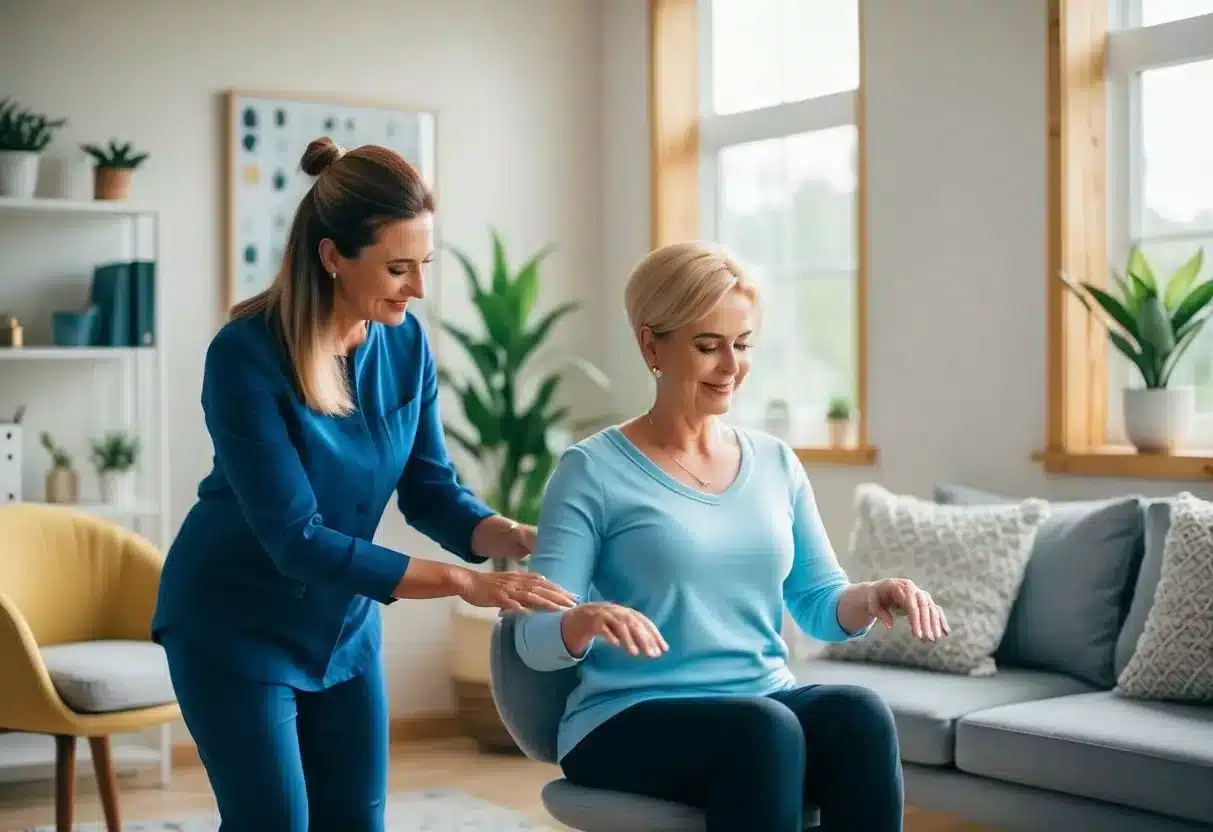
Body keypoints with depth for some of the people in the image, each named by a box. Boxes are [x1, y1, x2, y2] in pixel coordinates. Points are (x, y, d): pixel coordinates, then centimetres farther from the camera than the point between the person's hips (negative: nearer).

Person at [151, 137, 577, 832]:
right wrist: (465, 583, -32)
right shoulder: (247, 355, -25)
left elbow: (430, 488, -1)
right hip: (237, 625, -5)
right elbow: (295, 538, -28)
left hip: (344, 624, 6)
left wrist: (512, 538, -22)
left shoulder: (405, 342, -8)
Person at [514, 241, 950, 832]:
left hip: (768, 703, 4)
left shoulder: (776, 463, 12)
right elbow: (535, 640, -8)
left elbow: (819, 605, 14)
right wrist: (584, 620, -32)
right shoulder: (593, 471, -3)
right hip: (632, 720, -4)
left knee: (859, 713, -29)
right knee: (763, 728, -35)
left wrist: (872, 597, -9)